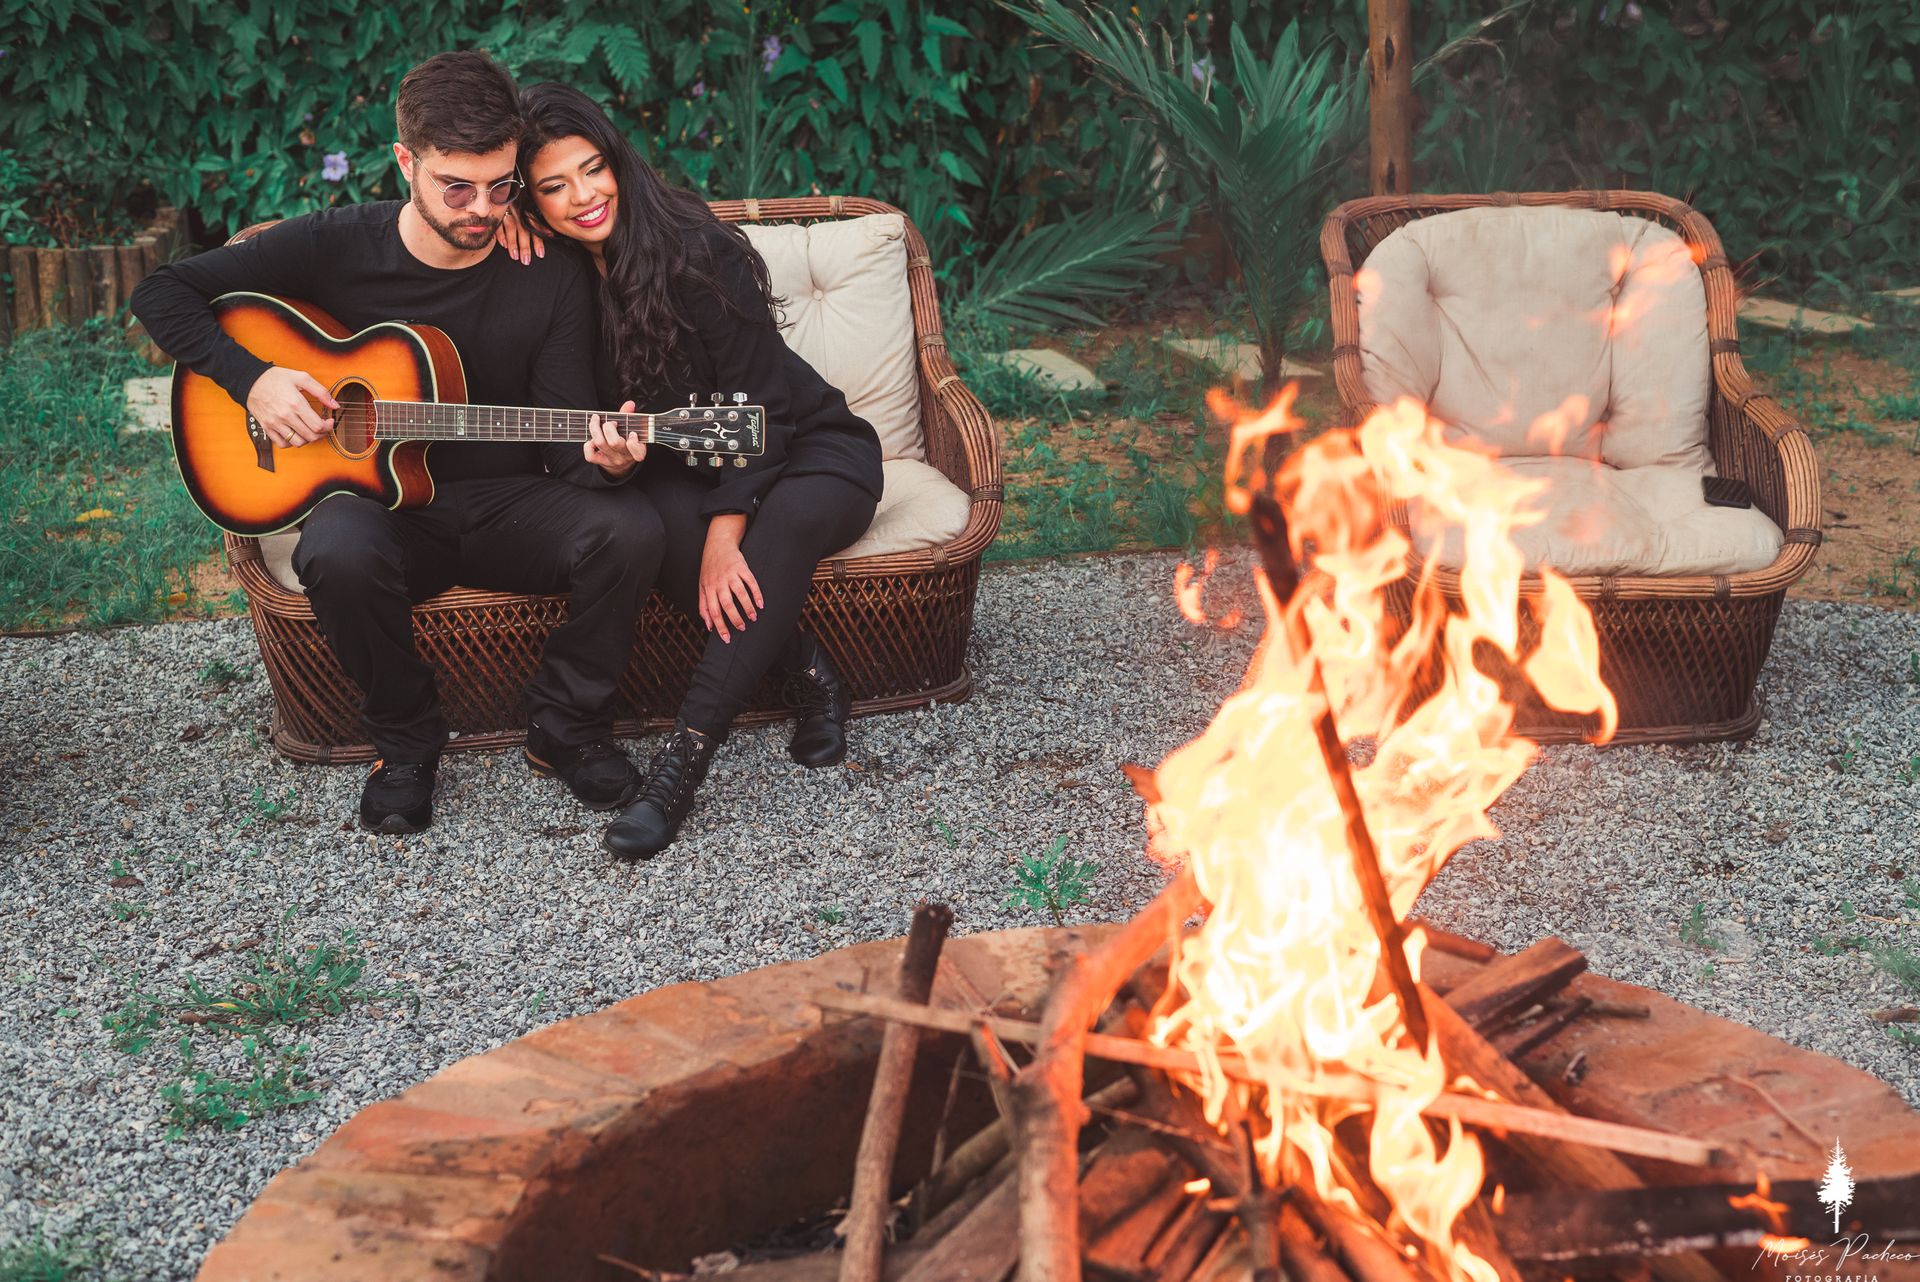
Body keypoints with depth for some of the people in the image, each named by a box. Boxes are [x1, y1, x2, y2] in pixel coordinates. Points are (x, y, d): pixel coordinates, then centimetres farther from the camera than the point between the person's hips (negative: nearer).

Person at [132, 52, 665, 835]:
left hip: (510, 506, 1)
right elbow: (164, 292, 2)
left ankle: (567, 729, -5)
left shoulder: (553, 277, -4)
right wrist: (251, 379, -14)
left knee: (628, 529, -30)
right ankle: (405, 739, -8)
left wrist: (603, 461, -32)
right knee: (338, 554, -37)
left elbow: (567, 440, -7)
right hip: (381, 500, -1)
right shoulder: (336, 247, -5)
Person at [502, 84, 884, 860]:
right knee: (663, 519, -33)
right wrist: (498, 217, -13)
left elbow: (757, 403, -19)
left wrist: (725, 534, -30)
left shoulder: (697, 251, -18)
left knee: (795, 515, -38)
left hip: (808, 445, -3)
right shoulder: (548, 269, -4)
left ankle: (683, 758, -42)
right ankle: (811, 681, -20)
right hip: (684, 467, 4)